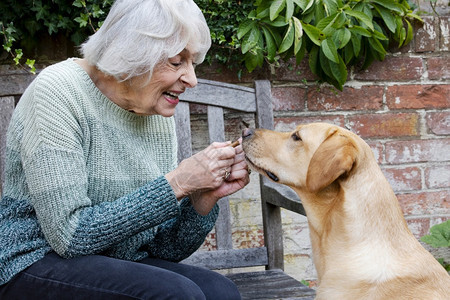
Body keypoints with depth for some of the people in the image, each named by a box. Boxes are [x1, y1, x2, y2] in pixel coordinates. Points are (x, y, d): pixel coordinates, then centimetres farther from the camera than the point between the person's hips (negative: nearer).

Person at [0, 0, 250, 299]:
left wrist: (205, 198, -14)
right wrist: (176, 184, -24)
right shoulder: (59, 91, -17)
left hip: (119, 265, 6)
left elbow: (166, 249, 4)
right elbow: (70, 235, -24)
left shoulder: (159, 116, 3)